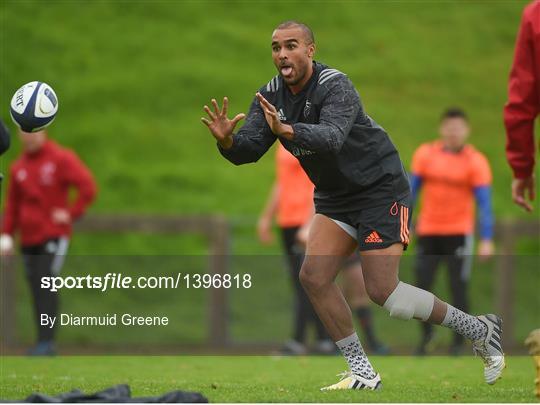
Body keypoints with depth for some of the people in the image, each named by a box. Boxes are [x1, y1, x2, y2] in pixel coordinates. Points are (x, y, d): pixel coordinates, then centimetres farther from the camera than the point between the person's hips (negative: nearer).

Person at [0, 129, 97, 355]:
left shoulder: (61, 159, -3)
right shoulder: (18, 167, 12)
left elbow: (88, 187, -8)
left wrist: (71, 213, -11)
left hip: (53, 236, -5)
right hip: (28, 239, 5)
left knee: (46, 285, -16)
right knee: (37, 290, 3)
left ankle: (46, 342, -19)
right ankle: (44, 344, 6)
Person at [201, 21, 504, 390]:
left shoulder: (335, 86, -23)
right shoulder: (271, 96, -2)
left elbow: (332, 136, -41)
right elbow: (248, 149, -11)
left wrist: (287, 130, -59)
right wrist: (227, 141, -34)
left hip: (381, 189, -7)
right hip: (335, 197, 7)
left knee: (382, 290, -14)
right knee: (314, 276, -11)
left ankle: (479, 330, 5)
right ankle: (362, 373, -1)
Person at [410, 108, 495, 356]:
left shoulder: (476, 162, -4)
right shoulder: (425, 154, 5)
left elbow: (484, 203, -8)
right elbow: (412, 191, 11)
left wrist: (487, 240, -16)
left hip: (459, 233, -3)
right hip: (428, 233, 3)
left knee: (458, 289, -5)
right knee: (421, 286, 0)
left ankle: (458, 342, 5)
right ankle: (426, 333, 21)